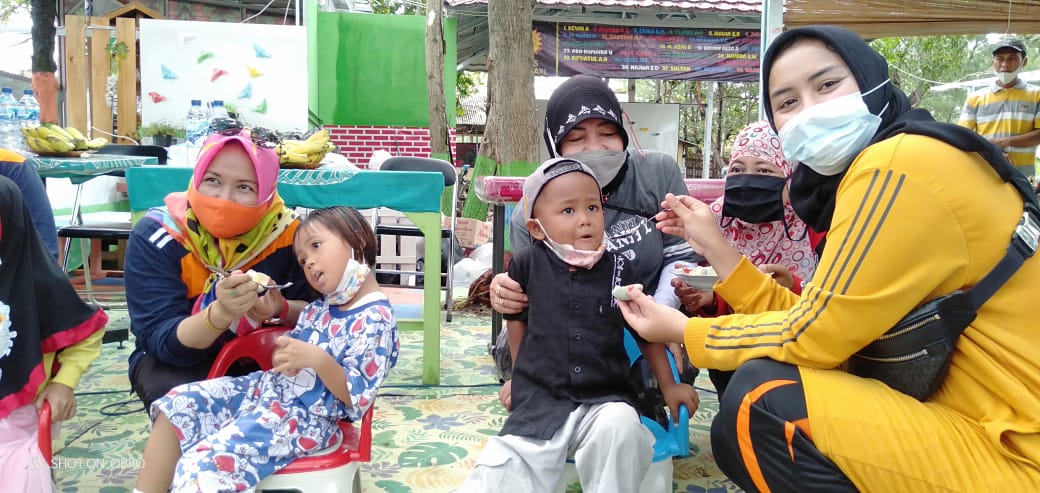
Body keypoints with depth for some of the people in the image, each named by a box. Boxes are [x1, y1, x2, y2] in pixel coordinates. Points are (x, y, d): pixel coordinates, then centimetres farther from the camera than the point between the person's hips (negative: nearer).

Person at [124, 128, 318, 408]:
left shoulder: (285, 232, -15)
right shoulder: (156, 236, -19)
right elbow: (161, 341, -25)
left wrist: (282, 310, -31)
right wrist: (221, 313, -46)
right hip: (174, 362, -1)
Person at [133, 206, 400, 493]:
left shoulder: (375, 320, -16)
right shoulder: (319, 308, 13)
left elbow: (358, 399, -19)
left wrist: (317, 359, -32)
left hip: (304, 417, -10)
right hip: (268, 388, 10)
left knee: (202, 466, -23)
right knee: (179, 405, 1)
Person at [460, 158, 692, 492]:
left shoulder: (618, 270, -3)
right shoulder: (527, 263, -4)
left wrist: (669, 386, 10)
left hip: (605, 398, 0)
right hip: (540, 399, 0)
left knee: (620, 427, -30)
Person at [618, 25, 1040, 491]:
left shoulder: (901, 165, -19)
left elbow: (810, 336, -16)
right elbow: (813, 323, 6)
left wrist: (683, 331, -3)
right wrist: (717, 248, 7)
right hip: (958, 420, 9)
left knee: (760, 401, -20)